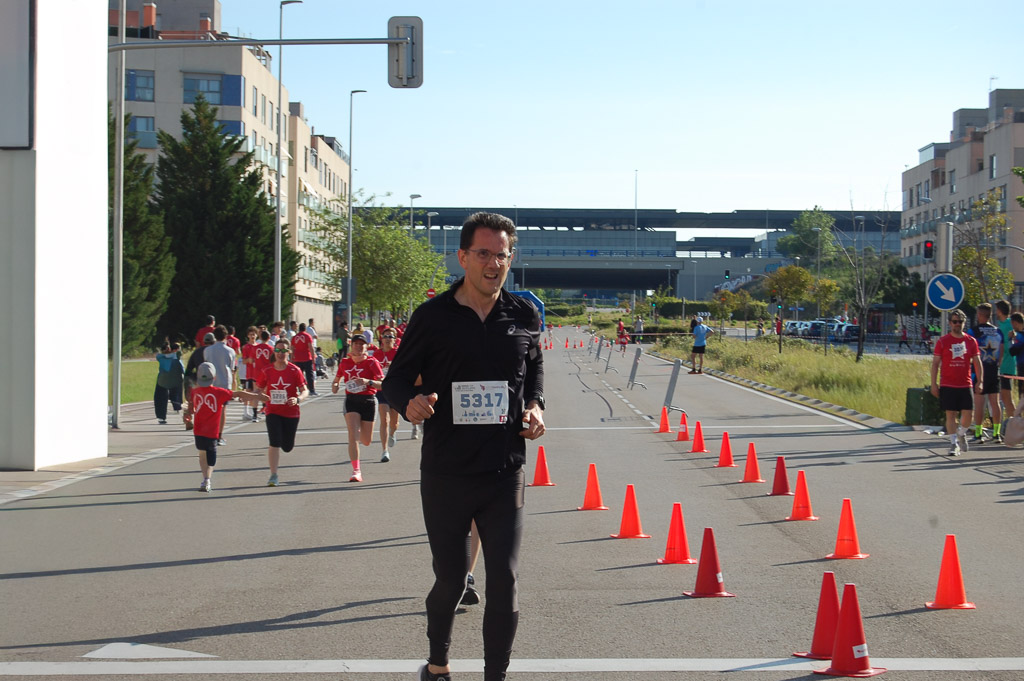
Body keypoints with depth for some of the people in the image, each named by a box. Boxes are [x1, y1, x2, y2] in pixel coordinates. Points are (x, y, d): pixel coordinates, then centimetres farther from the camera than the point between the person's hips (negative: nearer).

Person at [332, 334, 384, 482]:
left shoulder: (371, 362, -5)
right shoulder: (345, 362, 5)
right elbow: (336, 379, 21)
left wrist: (368, 382, -28)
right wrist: (335, 386, -2)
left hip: (368, 401, -1)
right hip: (351, 401, 1)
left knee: (366, 442, 7)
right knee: (353, 435, -18)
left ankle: (362, 432, 46)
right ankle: (356, 471, -17)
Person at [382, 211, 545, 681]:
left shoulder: (524, 316, 4)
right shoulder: (432, 316, -4)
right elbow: (396, 378, 2)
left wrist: (535, 406, 2)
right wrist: (409, 403, -21)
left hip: (505, 471, 1)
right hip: (445, 473, -1)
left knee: (504, 581, -4)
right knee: (450, 579, 11)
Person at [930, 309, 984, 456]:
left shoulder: (971, 341, 6)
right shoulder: (942, 342, 1)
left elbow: (977, 362, 10)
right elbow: (935, 363, 2)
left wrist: (980, 381, 0)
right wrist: (934, 384, -4)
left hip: (966, 385, 2)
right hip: (947, 385, -2)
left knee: (968, 414, -2)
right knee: (950, 414, -3)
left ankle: (961, 434, 27)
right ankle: (954, 443, 4)